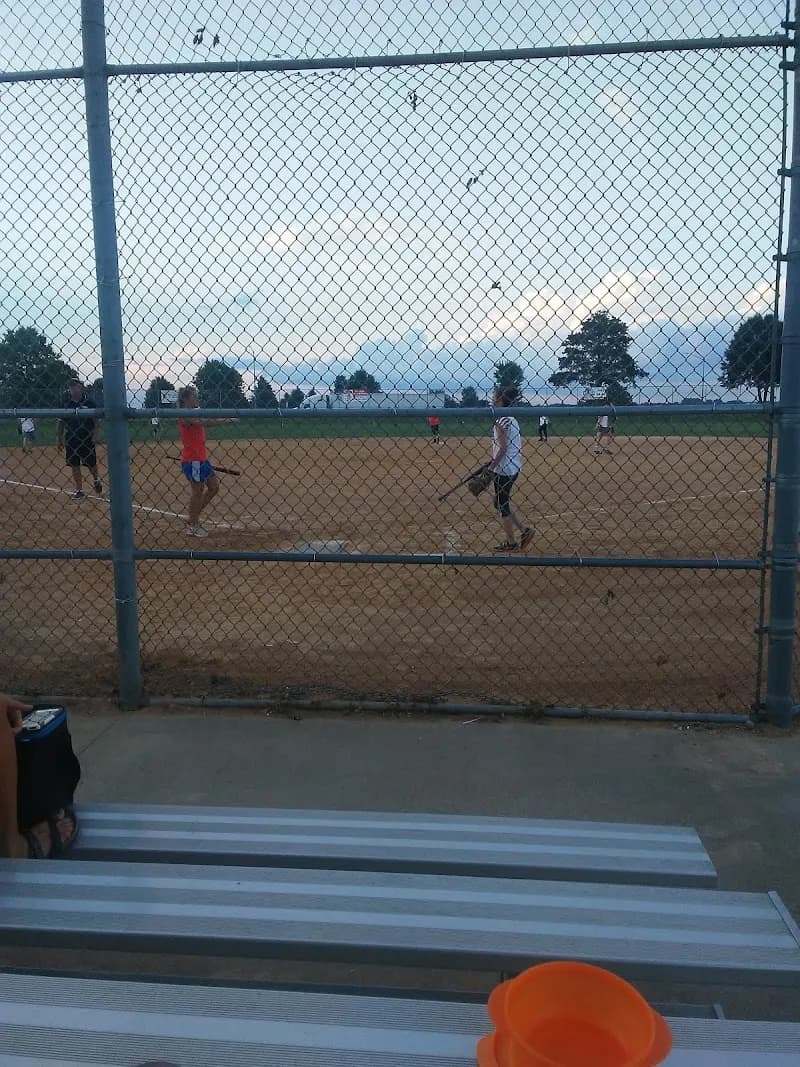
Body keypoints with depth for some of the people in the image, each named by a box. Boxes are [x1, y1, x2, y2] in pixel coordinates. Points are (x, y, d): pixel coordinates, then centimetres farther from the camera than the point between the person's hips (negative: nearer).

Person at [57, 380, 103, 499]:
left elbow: (96, 422, -3)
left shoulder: (89, 403, -3)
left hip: (87, 439, -3)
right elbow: (61, 422, 10)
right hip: (71, 439, 3)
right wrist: (60, 439, 8)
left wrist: (95, 436, -14)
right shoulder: (66, 404, 5)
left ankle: (96, 479, 35)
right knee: (74, 465, 3)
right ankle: (79, 490, 11)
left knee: (91, 464, 4)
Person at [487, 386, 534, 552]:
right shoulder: (511, 419, 12)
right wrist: (492, 462, 18)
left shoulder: (501, 421, -18)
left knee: (502, 506, 4)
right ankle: (524, 529, 17)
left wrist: (490, 468, -16)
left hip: (504, 470, -9)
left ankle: (511, 542, 14)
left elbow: (503, 448, -22)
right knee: (501, 504, 19)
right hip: (513, 467, 9)